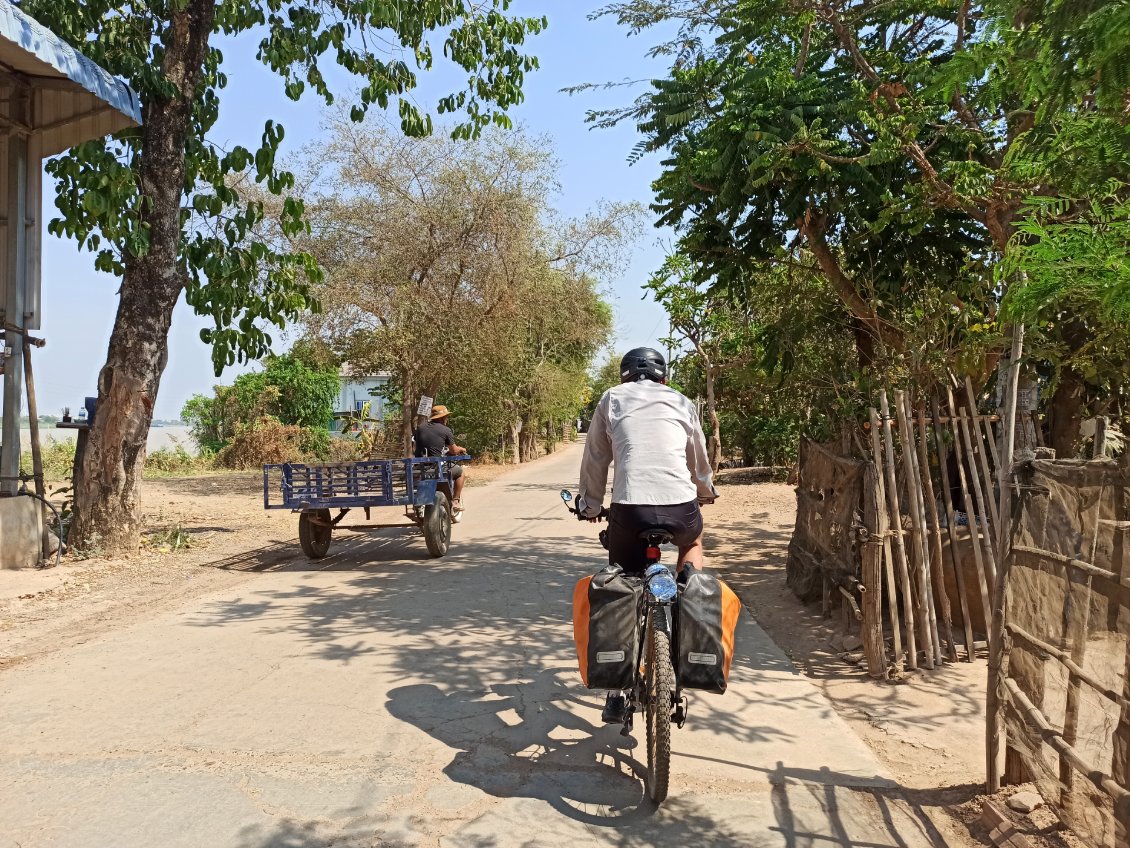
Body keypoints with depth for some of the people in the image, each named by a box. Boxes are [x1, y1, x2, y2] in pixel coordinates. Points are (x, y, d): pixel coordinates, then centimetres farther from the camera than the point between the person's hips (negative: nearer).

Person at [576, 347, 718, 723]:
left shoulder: (612, 399, 16)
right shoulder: (681, 402, 20)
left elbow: (595, 460, 17)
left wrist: (589, 505, 31)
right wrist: (706, 492, 50)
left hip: (629, 509, -1)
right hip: (681, 506, 1)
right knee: (692, 542, 37)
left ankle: (616, 693, 15)